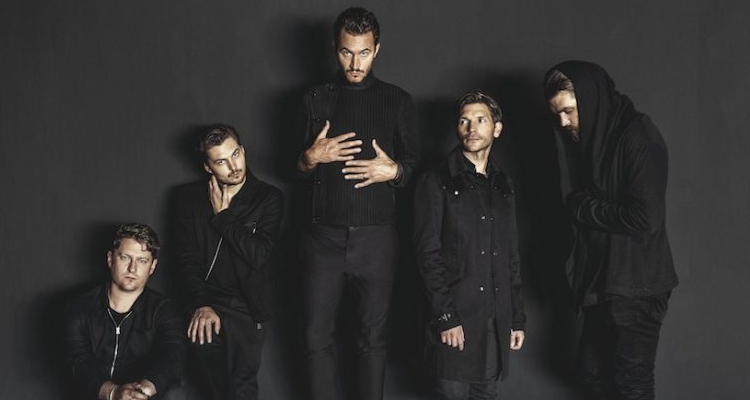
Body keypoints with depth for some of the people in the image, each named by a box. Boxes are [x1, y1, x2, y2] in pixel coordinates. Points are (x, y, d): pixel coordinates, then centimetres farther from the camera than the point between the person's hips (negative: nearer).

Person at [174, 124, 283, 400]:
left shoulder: (269, 198, -2)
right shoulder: (192, 198, 7)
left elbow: (258, 255, -14)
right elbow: (188, 257, 2)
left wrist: (221, 216, -9)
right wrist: (201, 305, -10)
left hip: (246, 308, -2)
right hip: (206, 306, 2)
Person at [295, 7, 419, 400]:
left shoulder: (397, 101, 7)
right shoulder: (317, 99, 9)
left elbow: (413, 162, 11)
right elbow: (301, 170, 14)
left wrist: (394, 170, -10)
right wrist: (313, 157, -8)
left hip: (375, 237, -1)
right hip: (324, 235, 1)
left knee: (372, 337, 5)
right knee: (317, 336, 1)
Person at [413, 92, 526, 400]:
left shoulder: (503, 185, 15)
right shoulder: (437, 182, -2)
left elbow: (511, 256, 17)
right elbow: (428, 254, -8)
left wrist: (517, 317, 13)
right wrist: (446, 316, -15)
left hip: (496, 317, 5)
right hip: (455, 316, -5)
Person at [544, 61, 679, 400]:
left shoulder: (638, 137, -17)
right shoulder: (587, 137, 9)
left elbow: (645, 218, -23)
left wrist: (587, 209, -12)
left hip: (636, 285, -8)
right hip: (599, 280, 8)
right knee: (594, 372, 15)